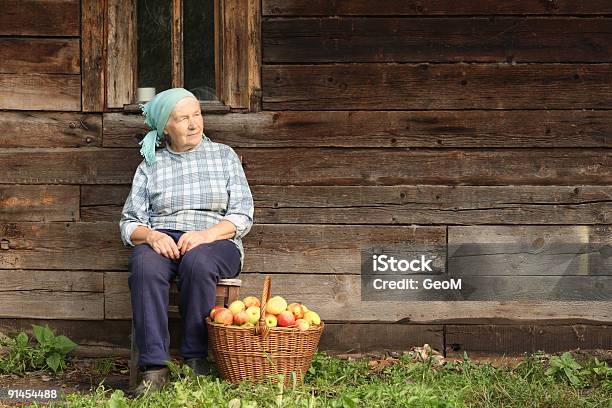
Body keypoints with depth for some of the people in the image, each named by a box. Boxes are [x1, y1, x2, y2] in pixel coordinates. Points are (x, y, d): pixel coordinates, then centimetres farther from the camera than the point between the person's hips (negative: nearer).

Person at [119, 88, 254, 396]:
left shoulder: (224, 156, 15)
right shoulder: (150, 166, 17)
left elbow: (242, 215, 5)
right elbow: (129, 223, 11)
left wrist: (206, 234, -14)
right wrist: (151, 235, -13)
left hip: (216, 242, -1)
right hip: (161, 242, 1)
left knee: (198, 262, -39)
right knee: (145, 265, -36)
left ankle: (195, 360, -30)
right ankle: (154, 368, -40)